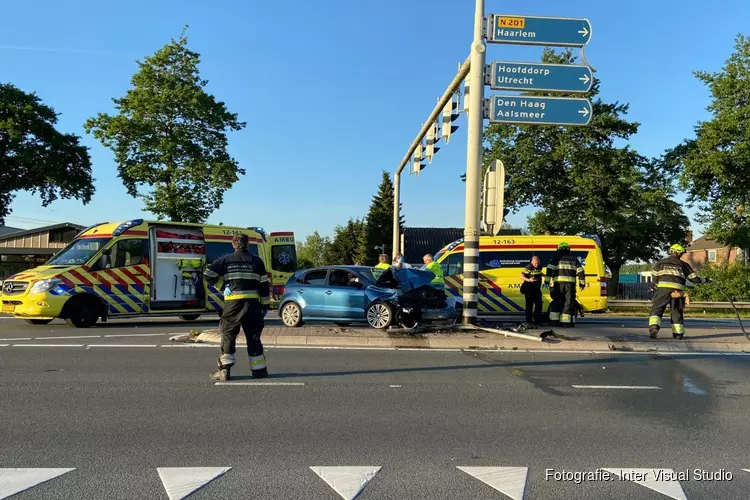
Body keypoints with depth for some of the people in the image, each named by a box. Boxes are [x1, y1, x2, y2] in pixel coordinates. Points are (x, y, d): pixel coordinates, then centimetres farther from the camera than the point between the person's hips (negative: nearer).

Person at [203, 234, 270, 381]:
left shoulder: (226, 260, 4)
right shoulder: (256, 261, 4)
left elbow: (208, 274, 1)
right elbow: (264, 284, 3)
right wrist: (265, 304, 8)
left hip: (233, 302, -1)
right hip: (252, 303, 1)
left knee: (228, 335, 7)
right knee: (253, 336, 9)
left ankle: (224, 369, 2)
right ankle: (259, 369, 12)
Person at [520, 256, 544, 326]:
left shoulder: (539, 267, 6)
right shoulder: (528, 267, -17)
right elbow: (522, 276, -23)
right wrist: (529, 280, -36)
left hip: (537, 288, 8)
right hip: (529, 289, -8)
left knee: (539, 304, 13)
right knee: (529, 304, -8)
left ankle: (537, 320, 28)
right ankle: (528, 320, -2)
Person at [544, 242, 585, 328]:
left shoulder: (556, 257, 9)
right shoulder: (574, 259, 17)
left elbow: (550, 269, -3)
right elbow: (580, 271, 14)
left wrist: (547, 279, -5)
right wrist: (582, 283, 18)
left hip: (558, 282, -1)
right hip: (570, 283, 1)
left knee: (557, 302, 9)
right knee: (568, 303, 2)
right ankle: (567, 322, -3)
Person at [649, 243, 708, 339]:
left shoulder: (660, 263, 16)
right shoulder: (683, 264, 17)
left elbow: (655, 280, 11)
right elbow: (694, 278, 19)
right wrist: (705, 280, 36)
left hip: (663, 289, -1)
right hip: (678, 291, 1)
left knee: (656, 309, 0)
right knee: (677, 311, 15)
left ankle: (654, 328, -21)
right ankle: (678, 333, 17)